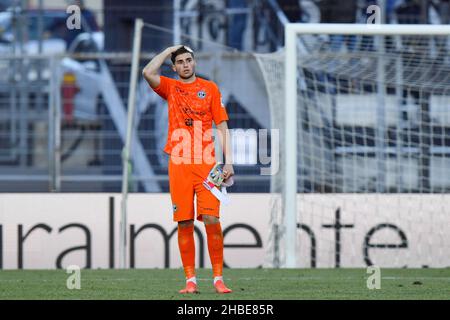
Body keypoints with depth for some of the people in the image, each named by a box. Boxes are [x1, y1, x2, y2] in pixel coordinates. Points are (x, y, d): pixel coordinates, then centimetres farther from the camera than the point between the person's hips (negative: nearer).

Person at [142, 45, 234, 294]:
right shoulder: (170, 87, 12)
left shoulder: (210, 88, 10)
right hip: (179, 164, 1)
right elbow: (147, 73, -9)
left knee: (212, 220, -10)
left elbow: (222, 126, 8)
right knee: (184, 223, -1)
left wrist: (228, 161, 0)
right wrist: (169, 50, 3)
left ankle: (218, 278, -4)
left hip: (206, 164, -1)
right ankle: (190, 280, 3)